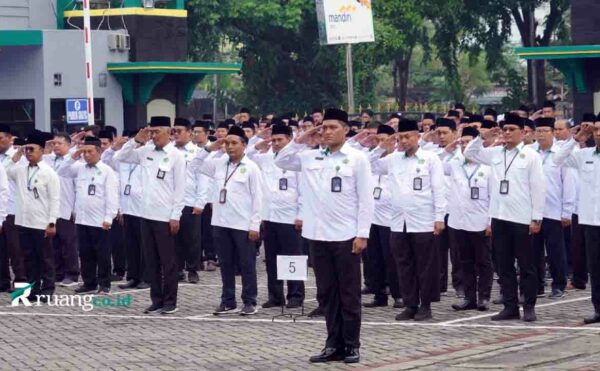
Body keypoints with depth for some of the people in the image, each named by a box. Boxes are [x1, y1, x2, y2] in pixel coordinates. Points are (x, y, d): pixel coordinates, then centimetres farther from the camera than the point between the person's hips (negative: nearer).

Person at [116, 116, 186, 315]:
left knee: (167, 261, 2)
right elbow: (121, 157, 14)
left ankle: (170, 301, 9)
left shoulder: (176, 156, -7)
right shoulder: (145, 151, 8)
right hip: (147, 214, 6)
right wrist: (136, 141, 0)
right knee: (151, 260, 10)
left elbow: (180, 188, -8)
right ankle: (156, 300, 17)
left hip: (165, 216, -6)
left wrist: (175, 216, -12)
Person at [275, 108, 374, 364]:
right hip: (318, 235, 4)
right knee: (326, 293, 9)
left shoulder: (357, 158, -4)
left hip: (346, 236, -4)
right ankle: (334, 344, 16)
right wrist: (301, 141, 3)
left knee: (349, 293, 3)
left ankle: (351, 345, 10)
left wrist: (362, 234, -11)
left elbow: (365, 199, -5)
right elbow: (281, 162, 15)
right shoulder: (311, 157, 7)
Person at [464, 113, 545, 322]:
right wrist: (482, 137, 4)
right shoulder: (495, 153, 9)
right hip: (499, 217, 5)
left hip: (522, 218, -5)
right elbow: (469, 154, 20)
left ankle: (529, 307, 10)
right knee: (504, 266, 7)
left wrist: (536, 218, -9)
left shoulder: (530, 156, -4)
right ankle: (510, 307, 13)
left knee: (525, 265, 3)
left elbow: (538, 188, -5)